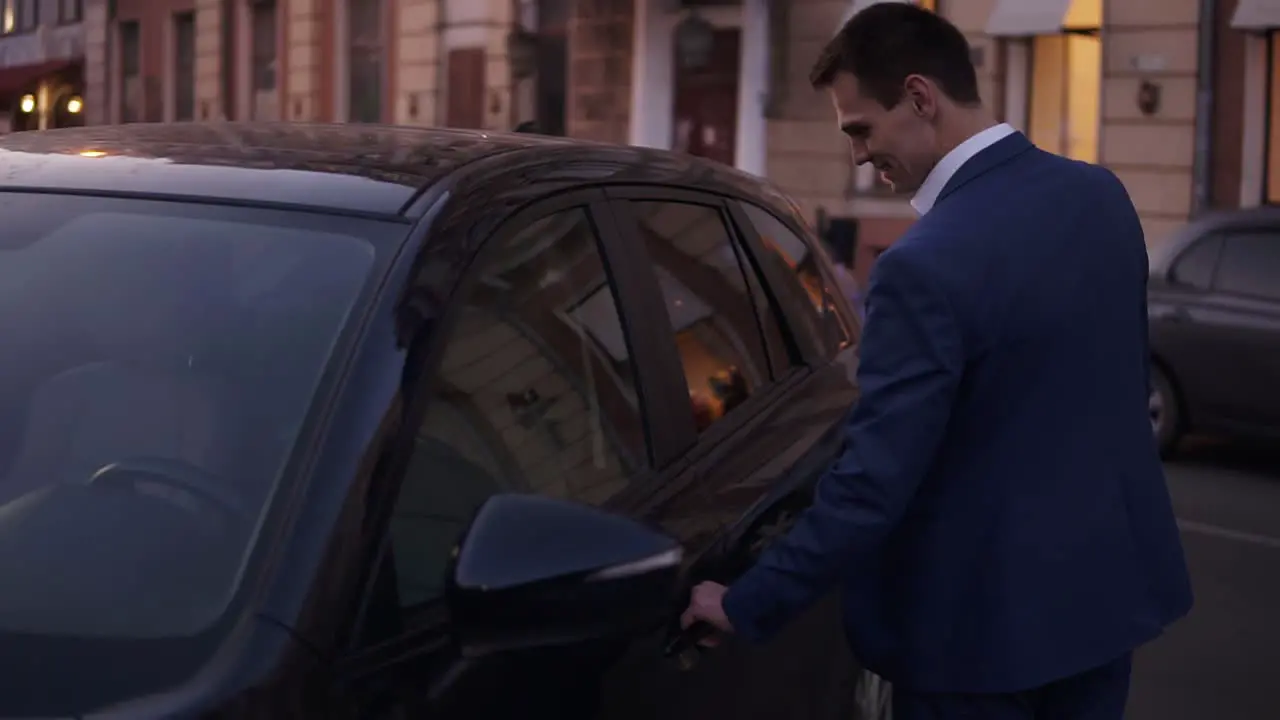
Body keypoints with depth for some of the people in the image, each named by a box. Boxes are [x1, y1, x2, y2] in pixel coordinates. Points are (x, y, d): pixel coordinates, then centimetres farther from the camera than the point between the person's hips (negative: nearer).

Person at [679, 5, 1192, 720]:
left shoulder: (929, 265, -25)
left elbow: (875, 478, -23)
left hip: (986, 612, -7)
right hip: (1109, 580, 8)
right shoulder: (1103, 194, -1)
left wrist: (748, 606, -14)